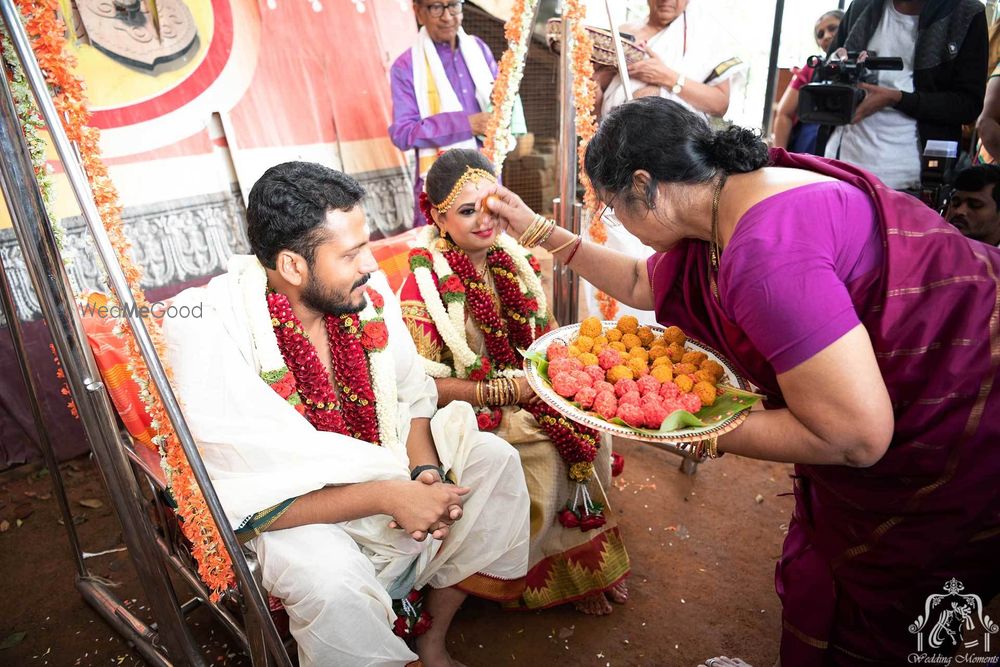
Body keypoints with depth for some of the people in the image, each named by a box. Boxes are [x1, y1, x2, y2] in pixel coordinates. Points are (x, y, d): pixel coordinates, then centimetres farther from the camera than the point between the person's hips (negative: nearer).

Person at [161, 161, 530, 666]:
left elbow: (412, 396, -1)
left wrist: (426, 471, -20)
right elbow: (244, 495, -27)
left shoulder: (367, 291, -12)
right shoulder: (207, 331, -27)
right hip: (282, 509, -5)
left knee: (493, 459, -6)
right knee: (330, 577, -34)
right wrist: (388, 496, -31)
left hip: (382, 469, 6)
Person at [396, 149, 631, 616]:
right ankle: (556, 574, 6)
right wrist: (503, 391, -22)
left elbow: (543, 327, 15)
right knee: (549, 456, -23)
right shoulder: (425, 284, -16)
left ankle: (590, 554, 11)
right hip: (470, 411, -6)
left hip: (531, 386, 6)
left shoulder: (512, 257, 1)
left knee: (592, 428, -13)